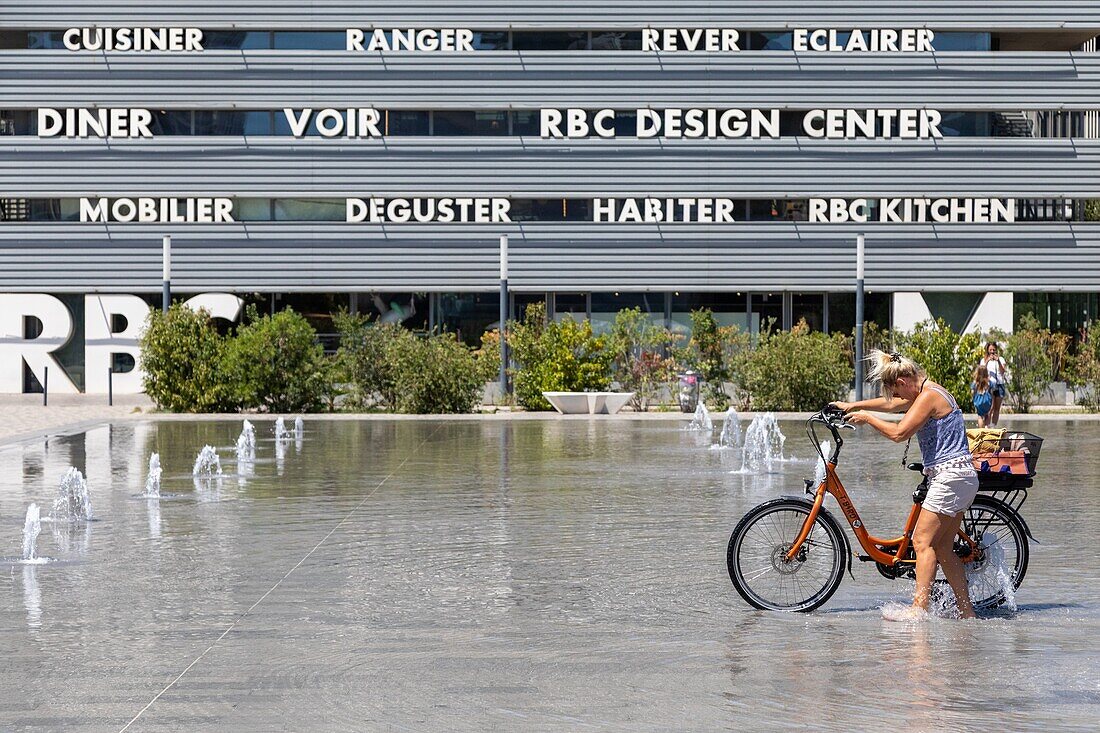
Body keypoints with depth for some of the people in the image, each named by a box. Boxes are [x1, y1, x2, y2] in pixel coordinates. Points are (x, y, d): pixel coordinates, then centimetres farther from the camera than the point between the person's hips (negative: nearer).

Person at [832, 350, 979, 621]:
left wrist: (867, 418, -5)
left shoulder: (929, 396, -14)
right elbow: (891, 404, 31)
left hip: (950, 476, -10)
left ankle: (918, 609, -17)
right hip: (962, 478, 10)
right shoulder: (926, 393, 17)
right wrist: (853, 405, 34)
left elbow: (899, 433, -18)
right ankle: (967, 612, 10)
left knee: (923, 541, -12)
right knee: (943, 549, 10)